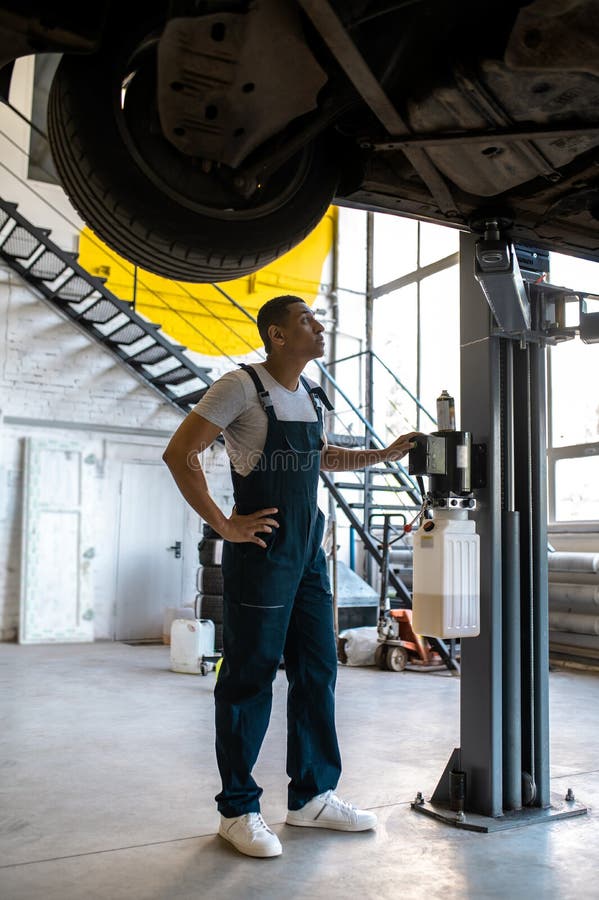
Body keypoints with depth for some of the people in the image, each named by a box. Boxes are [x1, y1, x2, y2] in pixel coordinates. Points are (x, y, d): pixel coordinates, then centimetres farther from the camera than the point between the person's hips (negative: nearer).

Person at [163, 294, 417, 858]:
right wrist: (223, 525, -16)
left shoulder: (312, 395, 13)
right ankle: (238, 810, 15)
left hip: (308, 553, 8)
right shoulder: (242, 386, -10)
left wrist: (383, 456, 17)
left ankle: (311, 796, 25)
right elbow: (180, 453, -13)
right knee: (250, 678, 0)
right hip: (262, 553, -8)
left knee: (317, 672, 11)